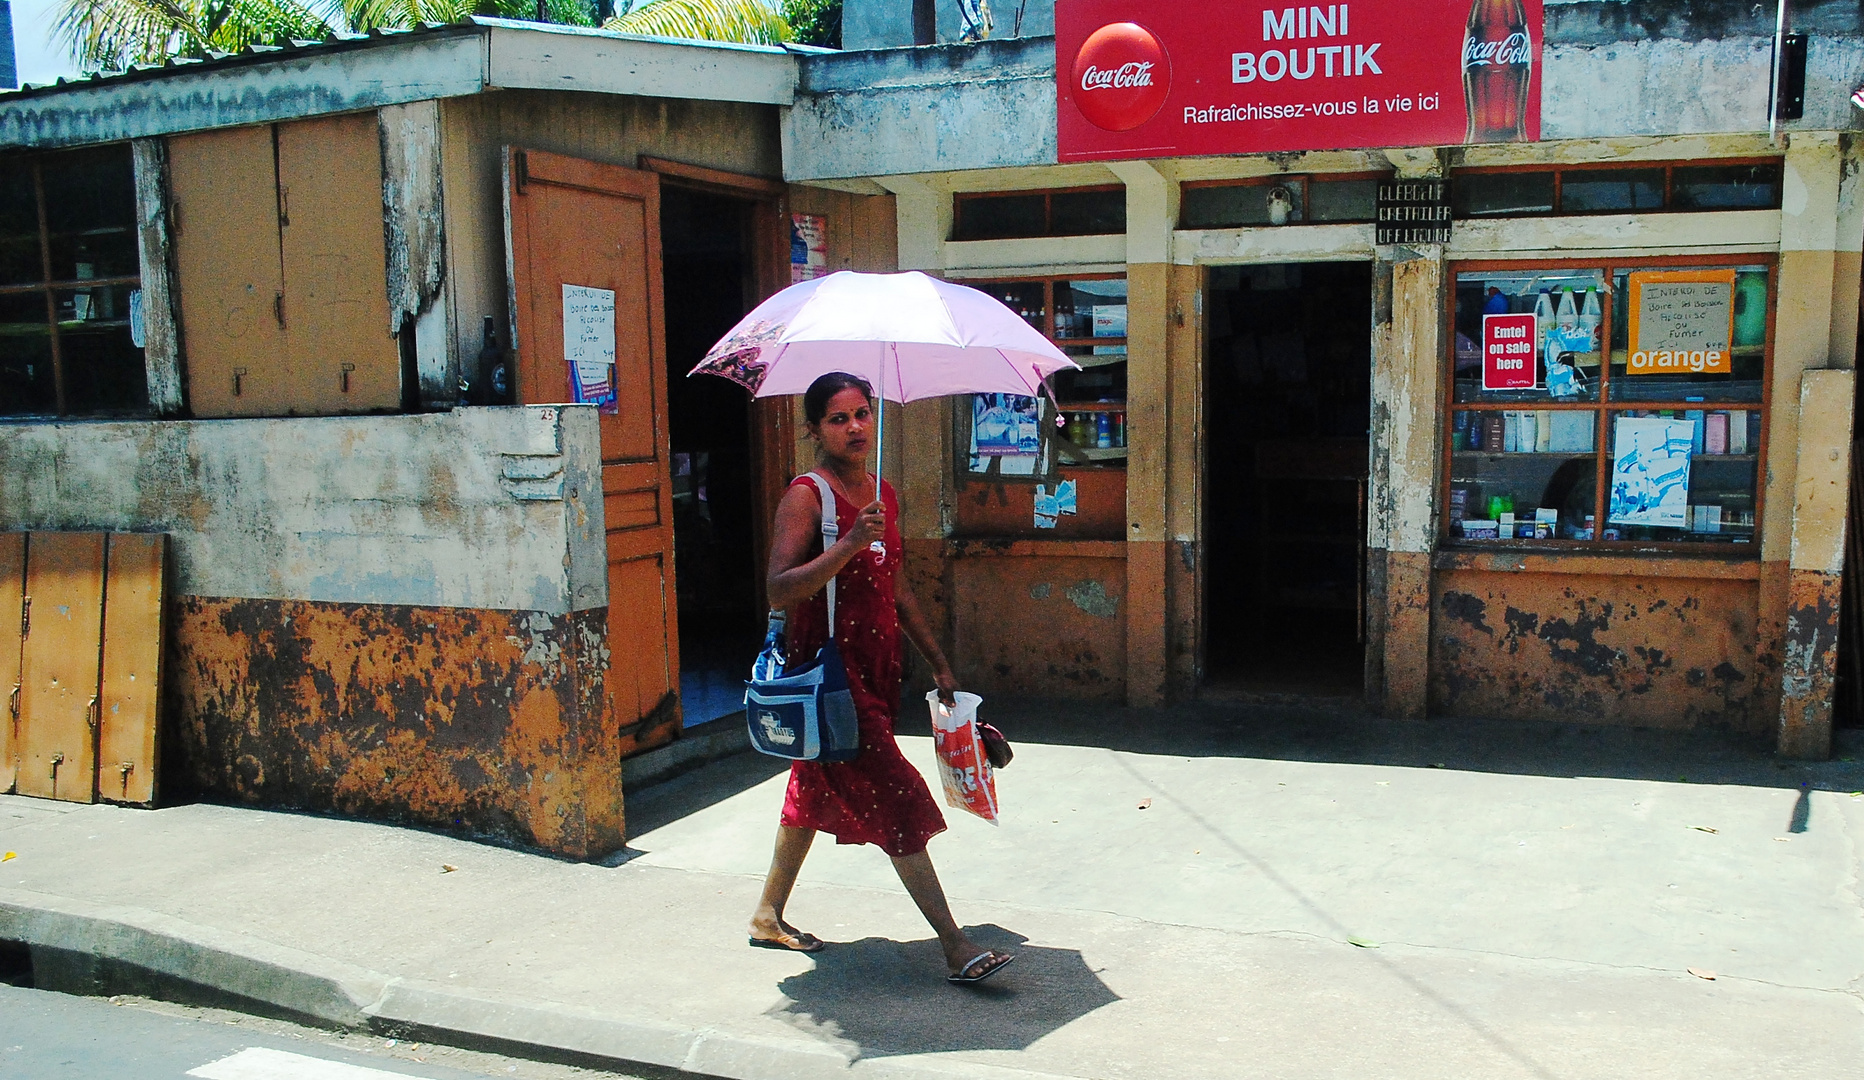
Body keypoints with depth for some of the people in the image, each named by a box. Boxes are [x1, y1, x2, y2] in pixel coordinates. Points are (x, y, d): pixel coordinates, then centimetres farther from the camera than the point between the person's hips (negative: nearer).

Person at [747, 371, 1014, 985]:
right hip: (831, 670, -8)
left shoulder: (883, 494, 12)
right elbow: (779, 590, -21)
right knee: (898, 803, -8)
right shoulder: (807, 495, -12)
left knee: (817, 788, 19)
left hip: (874, 669, 8)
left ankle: (768, 915, 35)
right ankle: (955, 948, -3)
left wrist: (938, 663, 22)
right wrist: (850, 545, -30)